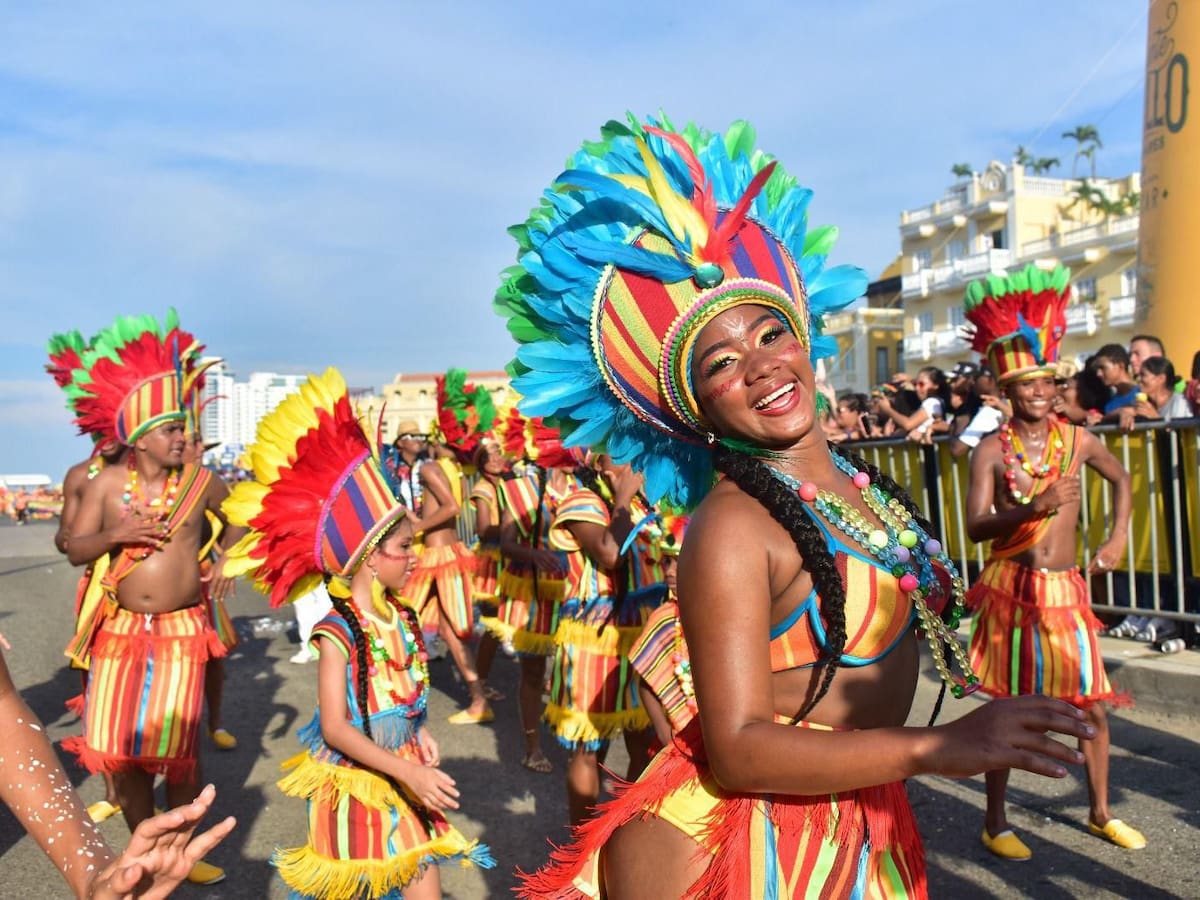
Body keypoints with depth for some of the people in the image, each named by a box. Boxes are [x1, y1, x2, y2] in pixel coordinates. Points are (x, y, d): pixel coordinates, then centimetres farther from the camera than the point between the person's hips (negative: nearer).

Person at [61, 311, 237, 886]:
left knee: (174, 747, -3)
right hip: (120, 629, 2)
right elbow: (75, 551, 0)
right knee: (116, 749, 4)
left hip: (181, 630, -2)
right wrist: (116, 534, -19)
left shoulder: (201, 483, -3)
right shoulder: (107, 484, -1)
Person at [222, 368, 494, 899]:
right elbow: (335, 727, -23)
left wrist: (421, 735, -6)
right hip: (355, 786, -5)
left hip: (404, 782, 6)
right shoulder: (337, 633, -20)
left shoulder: (404, 617, 0)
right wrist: (409, 772, -28)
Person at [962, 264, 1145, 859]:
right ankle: (995, 822, 20)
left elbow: (1122, 479, 22)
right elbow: (976, 527, -16)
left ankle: (1100, 813, 32)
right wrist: (1032, 509, -30)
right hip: (1011, 587, -3)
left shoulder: (1078, 440, 2)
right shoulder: (991, 450, -8)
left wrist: (1117, 539, 11)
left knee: (1090, 705, 10)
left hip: (1065, 588, 4)